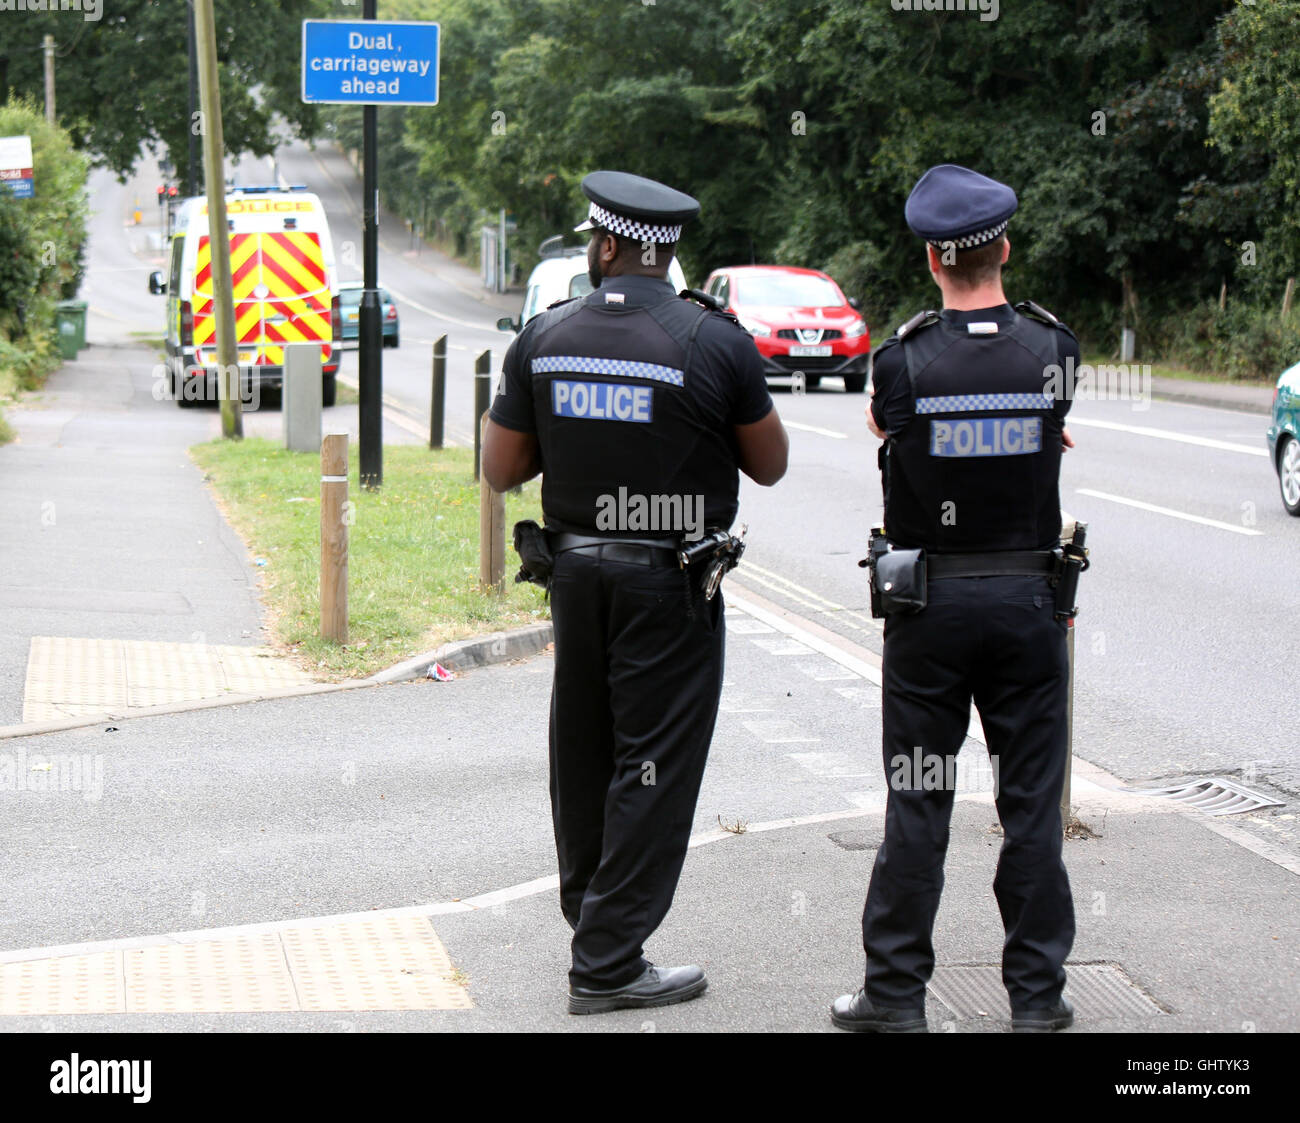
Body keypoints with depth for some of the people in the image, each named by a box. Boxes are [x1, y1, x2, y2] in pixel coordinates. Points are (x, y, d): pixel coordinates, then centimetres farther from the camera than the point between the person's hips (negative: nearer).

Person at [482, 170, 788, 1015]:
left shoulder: (544, 338, -2)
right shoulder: (716, 343, -12)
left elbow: (500, 469, 4)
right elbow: (771, 465, -1)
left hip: (576, 573, 5)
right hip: (671, 586, -4)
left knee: (584, 755, 18)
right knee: (654, 765, 1)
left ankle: (592, 920, 34)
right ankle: (608, 963, 2)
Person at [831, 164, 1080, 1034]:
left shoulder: (904, 358, -10)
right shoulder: (1054, 347, -5)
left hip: (930, 604, -1)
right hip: (1030, 601, 1)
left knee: (917, 802, 5)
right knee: (1032, 801, 8)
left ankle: (896, 992, 10)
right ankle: (1038, 993, 12)